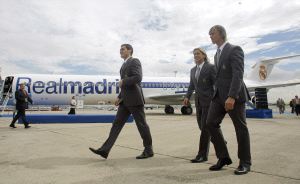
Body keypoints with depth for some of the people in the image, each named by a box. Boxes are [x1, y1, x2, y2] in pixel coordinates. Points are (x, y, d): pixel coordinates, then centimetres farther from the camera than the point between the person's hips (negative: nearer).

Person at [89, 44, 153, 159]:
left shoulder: (134, 61, -5)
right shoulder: (125, 65, 23)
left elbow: (138, 78, -22)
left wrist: (122, 82, -11)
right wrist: (119, 97, 16)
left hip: (135, 99, -9)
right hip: (126, 101, 9)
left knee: (141, 124, -1)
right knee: (117, 123, 1)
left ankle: (148, 150, 12)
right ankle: (105, 150, 0)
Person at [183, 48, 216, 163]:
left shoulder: (211, 67, -6)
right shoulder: (193, 70, 14)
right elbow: (191, 86, 16)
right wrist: (187, 97, 1)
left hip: (209, 101, -7)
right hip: (198, 101, 7)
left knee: (205, 127, -10)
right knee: (202, 127, 11)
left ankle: (202, 155, -3)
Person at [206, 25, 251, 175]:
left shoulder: (235, 50, -6)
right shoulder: (217, 54, 19)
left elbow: (238, 74, -18)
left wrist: (231, 96, -28)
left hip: (234, 95, -7)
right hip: (219, 95, 8)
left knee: (240, 128, 2)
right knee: (211, 123, -4)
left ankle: (245, 163, 15)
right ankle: (223, 157, 7)